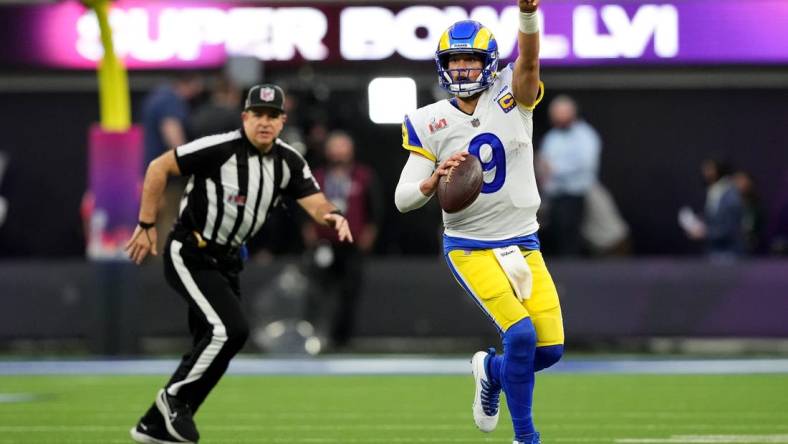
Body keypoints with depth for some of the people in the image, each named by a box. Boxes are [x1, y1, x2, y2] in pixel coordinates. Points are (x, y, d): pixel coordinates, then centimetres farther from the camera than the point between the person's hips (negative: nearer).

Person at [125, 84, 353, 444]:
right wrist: (147, 225, -14)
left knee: (213, 348, 9)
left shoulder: (289, 163, -1)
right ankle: (175, 397, -2)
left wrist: (332, 216, -35)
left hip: (225, 262, 8)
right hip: (189, 255, -8)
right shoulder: (220, 148, -19)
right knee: (230, 329, -21)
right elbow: (159, 168, -14)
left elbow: (316, 204, -11)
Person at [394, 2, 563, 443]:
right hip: (470, 248, -3)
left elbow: (529, 61, -24)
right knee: (521, 334, -20)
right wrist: (434, 180, -26)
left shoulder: (511, 99, -2)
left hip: (523, 245, 3)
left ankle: (491, 369, 31)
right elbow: (403, 199, -3)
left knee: (550, 348, -2)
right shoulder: (430, 123, -3)